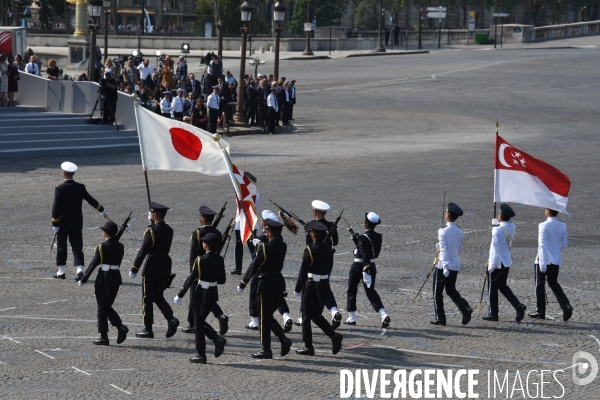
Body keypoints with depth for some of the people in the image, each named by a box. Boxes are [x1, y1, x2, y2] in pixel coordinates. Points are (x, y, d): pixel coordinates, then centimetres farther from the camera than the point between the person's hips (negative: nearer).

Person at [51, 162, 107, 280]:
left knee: (61, 247, 9)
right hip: (77, 223, 3)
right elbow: (91, 200, 9)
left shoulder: (60, 188, -12)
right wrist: (102, 210, 24)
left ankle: (61, 272, 15)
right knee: (77, 247, 4)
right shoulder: (80, 187, -1)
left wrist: (55, 224, -11)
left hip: (63, 223, -3)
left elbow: (56, 207, -14)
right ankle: (80, 270, -11)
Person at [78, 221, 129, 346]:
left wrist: (82, 280, -5)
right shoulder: (120, 247, 5)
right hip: (116, 278, 6)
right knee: (108, 306, 17)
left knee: (102, 308, 3)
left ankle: (104, 337, 5)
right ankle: (120, 327, -4)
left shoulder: (102, 247, -12)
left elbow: (93, 264, -11)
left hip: (103, 278, -6)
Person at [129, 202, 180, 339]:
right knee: (158, 296, 17)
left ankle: (148, 329, 8)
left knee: (147, 298, 4)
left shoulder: (151, 231, -16)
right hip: (166, 265, 7)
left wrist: (134, 269, -10)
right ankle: (171, 319, -5)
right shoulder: (169, 230, 4)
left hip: (152, 265, -7)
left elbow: (142, 251, -16)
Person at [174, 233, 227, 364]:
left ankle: (201, 355, 8)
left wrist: (179, 295, -11)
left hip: (200, 295, -6)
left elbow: (191, 279, -16)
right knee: (201, 321, 21)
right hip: (213, 294, 6)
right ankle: (218, 339, 2)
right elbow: (222, 280, 6)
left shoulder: (201, 261, -18)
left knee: (198, 324, 5)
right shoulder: (220, 260, 0)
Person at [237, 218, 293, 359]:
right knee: (268, 316, 18)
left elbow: (253, 266, -13)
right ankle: (283, 339, 0)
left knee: (264, 318, 2)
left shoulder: (264, 247, -15)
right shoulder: (283, 246, 4)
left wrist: (242, 284, -7)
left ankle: (266, 350, 6)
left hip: (266, 284, -7)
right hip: (279, 283, 7)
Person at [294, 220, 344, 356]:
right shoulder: (328, 250, 5)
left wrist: (298, 289, -8)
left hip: (311, 285, -6)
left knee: (306, 317, 5)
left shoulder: (310, 250, -15)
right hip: (324, 286, 6)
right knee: (317, 316, 17)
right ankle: (334, 336, -1)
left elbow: (303, 271, -14)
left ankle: (308, 347, 8)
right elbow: (329, 268, 11)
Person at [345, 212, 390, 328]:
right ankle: (383, 315, -11)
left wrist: (365, 271, -30)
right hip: (372, 266, 6)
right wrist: (357, 239, 12)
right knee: (371, 291, 9)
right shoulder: (378, 237, 2)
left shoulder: (363, 238, -20)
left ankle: (352, 318, 18)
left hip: (358, 266, -6)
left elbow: (365, 255, -26)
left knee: (351, 290, 13)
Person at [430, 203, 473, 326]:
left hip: (444, 266, -6)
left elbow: (443, 250, -22)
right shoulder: (459, 231, 4)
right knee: (451, 290, 18)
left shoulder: (443, 231, -15)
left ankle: (440, 317, 9)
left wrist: (445, 267, -27)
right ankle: (465, 308, -4)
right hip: (456, 266, 6)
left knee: (438, 292, 8)